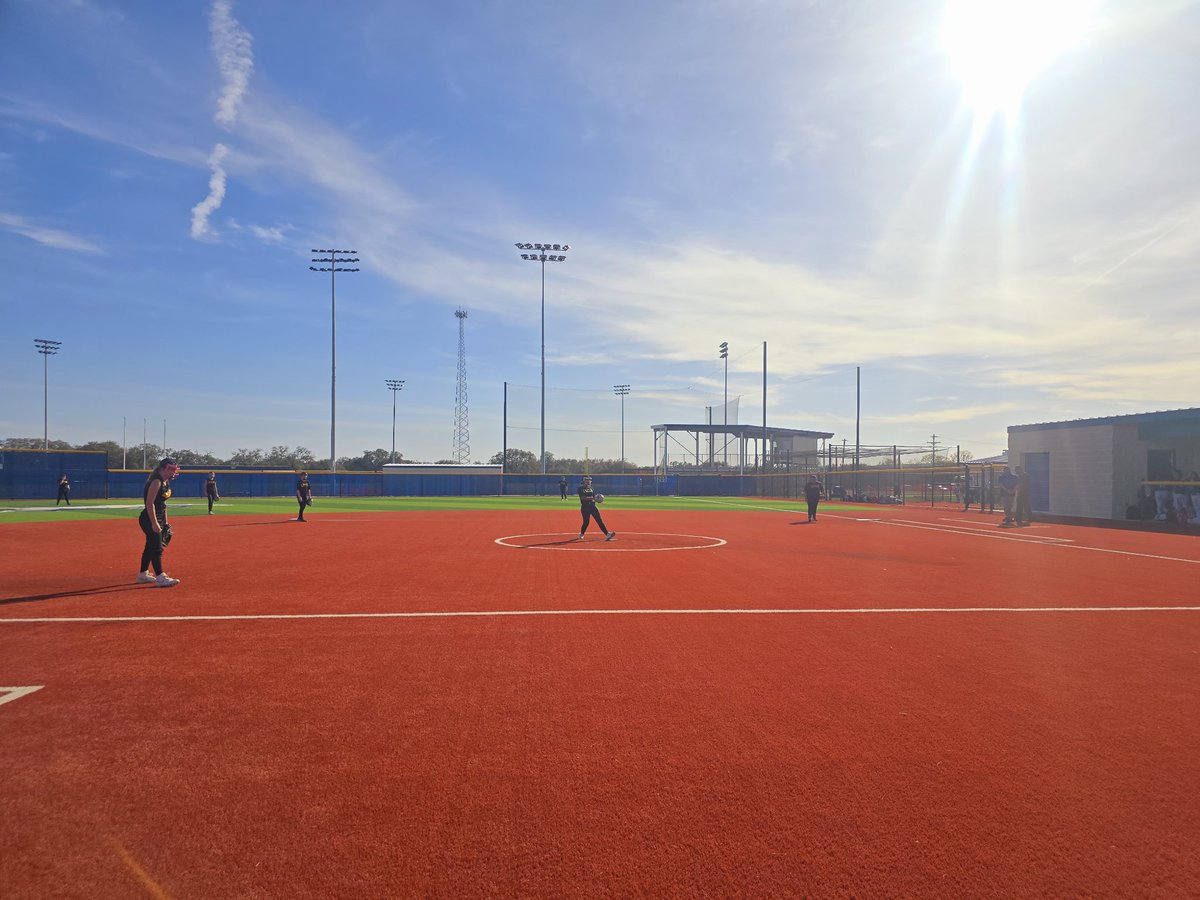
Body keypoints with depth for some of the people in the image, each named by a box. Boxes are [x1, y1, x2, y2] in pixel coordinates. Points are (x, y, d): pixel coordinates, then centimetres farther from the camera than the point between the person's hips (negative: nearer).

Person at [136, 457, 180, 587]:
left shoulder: (166, 482, 11)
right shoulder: (156, 481, -18)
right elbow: (149, 503, -23)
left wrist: (165, 522, 18)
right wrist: (154, 523, -26)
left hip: (159, 519, 10)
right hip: (149, 519, -10)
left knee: (151, 546, 17)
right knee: (156, 547, -10)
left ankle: (143, 574, 28)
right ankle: (160, 578, -9)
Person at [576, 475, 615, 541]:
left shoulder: (591, 488, 16)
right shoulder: (581, 489, -3)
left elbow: (594, 497, 17)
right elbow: (582, 498, -17)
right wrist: (591, 498, -28)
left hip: (592, 506, 5)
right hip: (585, 507, -4)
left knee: (599, 520, -6)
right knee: (586, 522, -2)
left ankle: (607, 534, -15)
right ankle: (581, 534, 25)